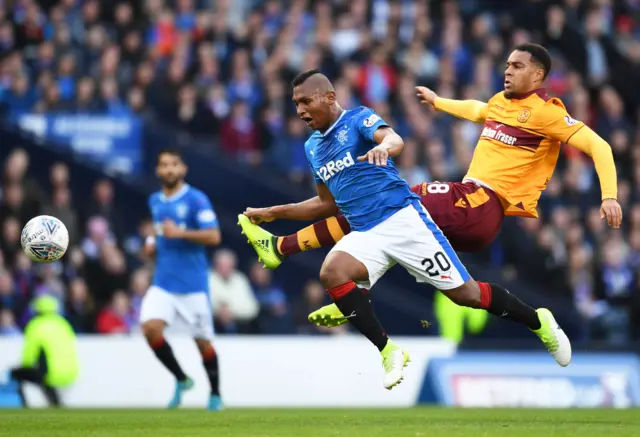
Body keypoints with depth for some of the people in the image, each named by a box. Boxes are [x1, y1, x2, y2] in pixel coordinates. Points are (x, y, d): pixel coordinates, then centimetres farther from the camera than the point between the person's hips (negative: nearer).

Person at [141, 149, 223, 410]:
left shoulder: (196, 199, -9)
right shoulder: (155, 201, 11)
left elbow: (213, 236, -17)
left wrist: (179, 233, -25)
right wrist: (153, 245, 8)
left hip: (193, 283, -5)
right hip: (163, 282, 5)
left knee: (202, 340, 2)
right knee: (150, 327, -17)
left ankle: (215, 394, 23)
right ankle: (181, 379, 3)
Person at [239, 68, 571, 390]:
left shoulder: (358, 119, -6)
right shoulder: (312, 147, 14)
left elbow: (394, 139, -28)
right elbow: (328, 203, 26)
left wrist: (384, 147, -53)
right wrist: (273, 213, 20)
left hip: (402, 219, -6)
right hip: (364, 234, 6)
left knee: (466, 294, -4)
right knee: (331, 272, -27)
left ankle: (538, 322, 20)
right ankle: (388, 351, -20)